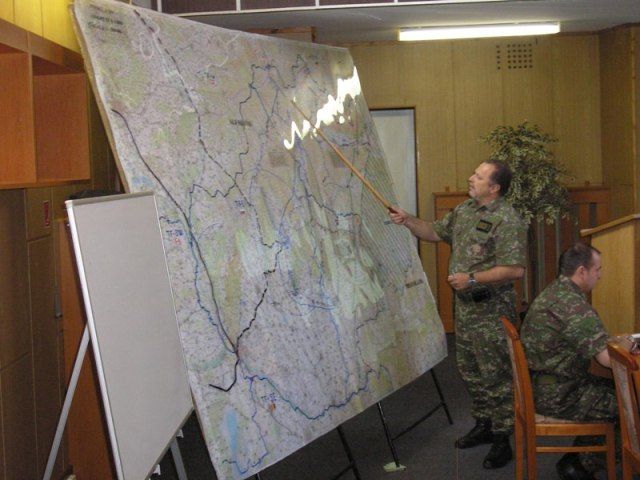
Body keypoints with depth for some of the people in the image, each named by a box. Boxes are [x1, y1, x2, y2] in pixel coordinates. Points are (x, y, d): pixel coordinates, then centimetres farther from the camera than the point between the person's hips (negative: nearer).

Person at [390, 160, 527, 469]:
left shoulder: (506, 220, -18)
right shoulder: (463, 211, 9)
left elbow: (515, 269, -23)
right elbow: (436, 232, 21)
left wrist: (472, 278, -23)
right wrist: (407, 221, 5)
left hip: (492, 309, -9)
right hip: (465, 305, 9)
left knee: (495, 375, -2)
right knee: (469, 370, 18)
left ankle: (502, 440, 8)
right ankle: (483, 425, 33)